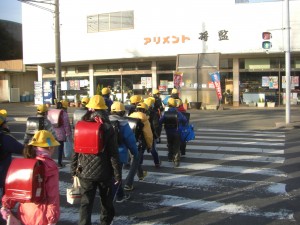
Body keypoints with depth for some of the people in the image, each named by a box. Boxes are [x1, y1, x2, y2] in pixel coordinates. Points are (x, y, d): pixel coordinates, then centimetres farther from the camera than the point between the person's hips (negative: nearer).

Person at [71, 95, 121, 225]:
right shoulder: (107, 127, -10)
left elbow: (75, 150, 3)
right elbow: (113, 153, -11)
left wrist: (73, 169, 13)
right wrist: (117, 173, -4)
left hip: (85, 171, 1)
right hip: (103, 171, -1)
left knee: (86, 201, 5)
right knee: (106, 199, 19)